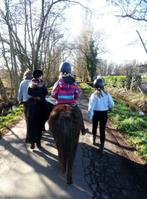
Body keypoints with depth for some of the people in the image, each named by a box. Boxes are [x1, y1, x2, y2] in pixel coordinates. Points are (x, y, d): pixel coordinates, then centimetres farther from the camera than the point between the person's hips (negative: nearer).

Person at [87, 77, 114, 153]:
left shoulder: (94, 95, -16)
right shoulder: (107, 94, -7)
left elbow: (91, 107, -17)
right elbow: (111, 104, -1)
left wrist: (90, 116, -7)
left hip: (96, 113, -1)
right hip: (104, 113, 1)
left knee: (94, 127, 25)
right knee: (102, 130, 8)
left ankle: (94, 140, 45)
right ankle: (102, 147, 13)